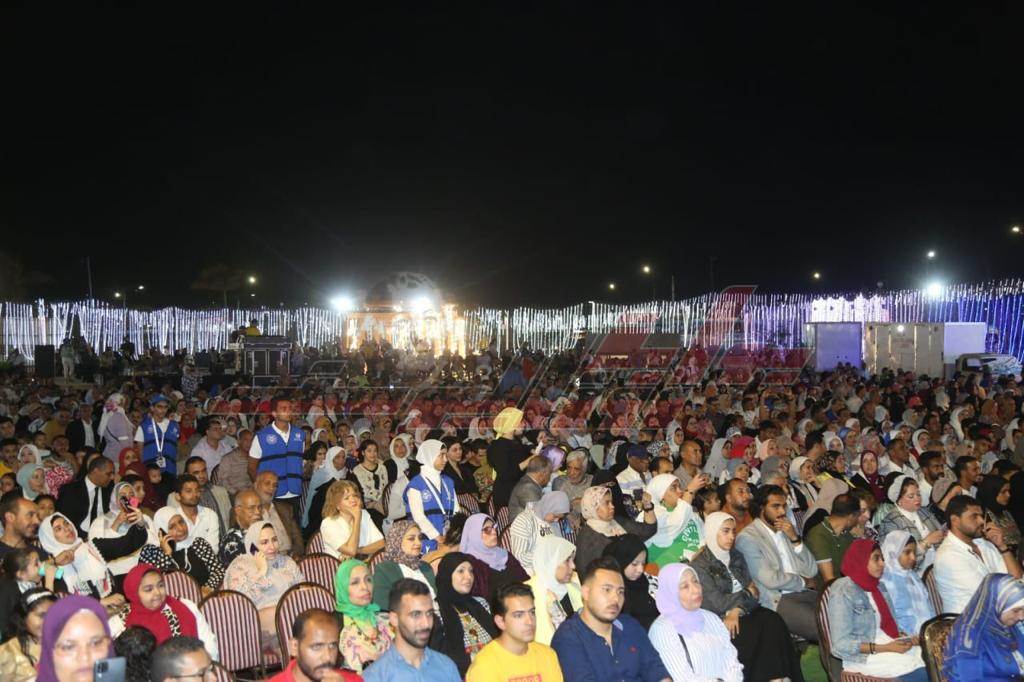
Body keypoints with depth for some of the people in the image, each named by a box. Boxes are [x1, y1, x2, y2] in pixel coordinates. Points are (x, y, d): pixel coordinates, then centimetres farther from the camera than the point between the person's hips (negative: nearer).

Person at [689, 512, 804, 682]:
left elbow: (752, 590, 4)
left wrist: (736, 610, -15)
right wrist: (746, 594, 0)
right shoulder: (699, 566, -7)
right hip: (720, 621, -5)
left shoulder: (737, 557, 13)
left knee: (773, 621, -25)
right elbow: (718, 603, -13)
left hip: (744, 613, 6)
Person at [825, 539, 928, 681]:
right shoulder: (842, 591, -11)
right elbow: (841, 645, -14)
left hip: (892, 647, 7)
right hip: (865, 657, -7)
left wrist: (905, 637, -3)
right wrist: (886, 648, -18)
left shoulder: (879, 587, 14)